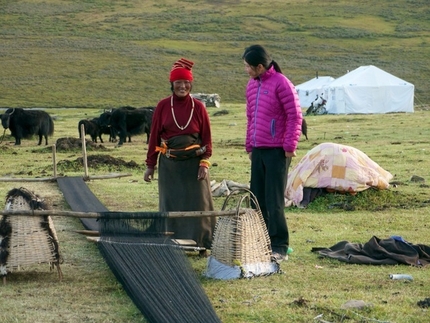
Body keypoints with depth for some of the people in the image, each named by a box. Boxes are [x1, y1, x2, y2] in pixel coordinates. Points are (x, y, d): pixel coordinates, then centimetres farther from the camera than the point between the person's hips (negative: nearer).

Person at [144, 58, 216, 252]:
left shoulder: (198, 107, 1)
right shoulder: (163, 106, 1)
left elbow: (207, 137, 3)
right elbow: (154, 136, 4)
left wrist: (205, 162, -7)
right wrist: (150, 166, 3)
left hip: (194, 163, 0)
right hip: (169, 164, 0)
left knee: (198, 204, 0)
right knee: (171, 206, 4)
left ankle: (200, 243, 9)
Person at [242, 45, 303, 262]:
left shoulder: (281, 83, -10)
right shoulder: (251, 85, 14)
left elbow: (295, 116, -11)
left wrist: (289, 146, -13)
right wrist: (249, 146, 18)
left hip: (277, 151, -7)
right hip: (257, 151, 7)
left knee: (274, 201, -7)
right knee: (257, 199, 7)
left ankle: (279, 247, -2)